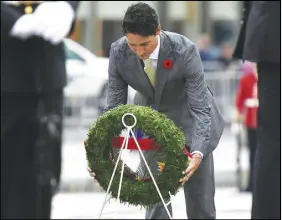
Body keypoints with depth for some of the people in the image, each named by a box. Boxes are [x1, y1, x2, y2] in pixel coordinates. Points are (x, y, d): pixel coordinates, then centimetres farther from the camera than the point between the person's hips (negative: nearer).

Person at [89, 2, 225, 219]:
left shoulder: (185, 51, -32)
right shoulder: (118, 53, -22)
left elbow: (200, 108, -31)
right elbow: (114, 106, -15)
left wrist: (198, 153, -46)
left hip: (190, 120, -3)